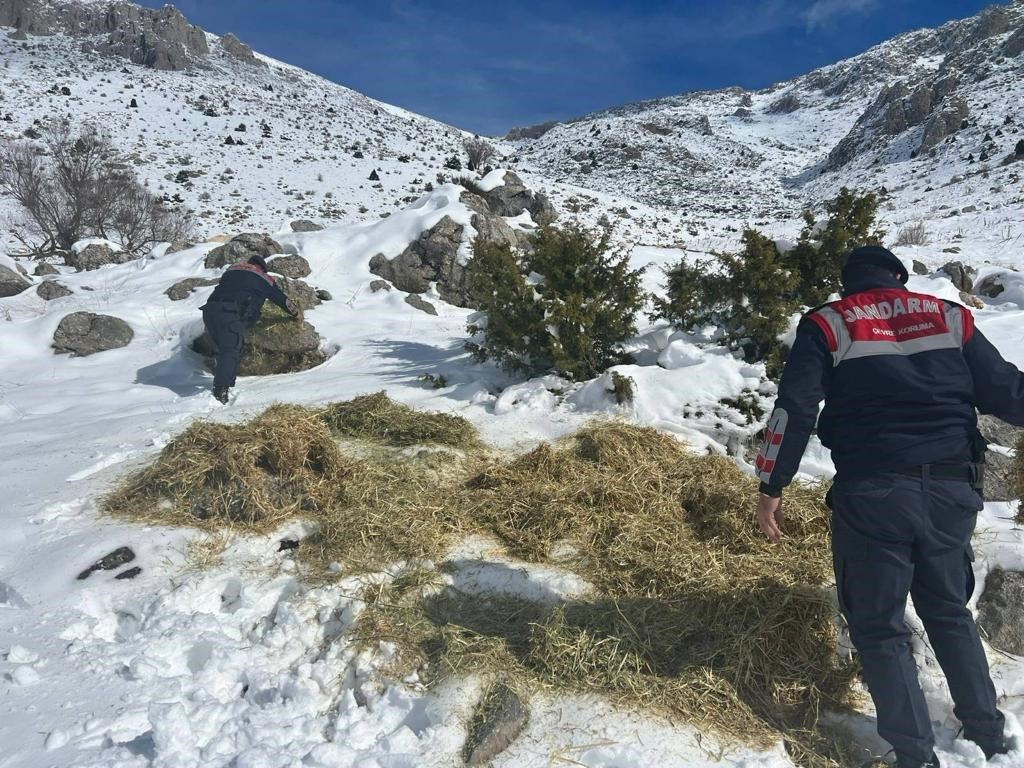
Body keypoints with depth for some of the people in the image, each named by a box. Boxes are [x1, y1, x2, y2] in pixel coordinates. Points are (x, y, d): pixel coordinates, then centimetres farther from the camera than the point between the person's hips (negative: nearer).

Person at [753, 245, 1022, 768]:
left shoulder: (827, 324, 2)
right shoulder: (950, 317, 11)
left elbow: (793, 410, -7)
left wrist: (771, 487, -4)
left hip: (872, 493, -4)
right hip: (951, 488, 4)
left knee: (879, 627, 9)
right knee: (950, 612, 25)